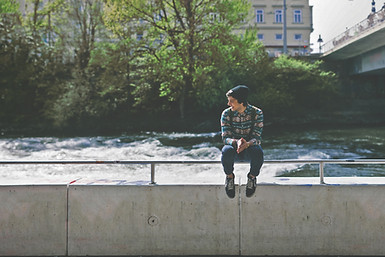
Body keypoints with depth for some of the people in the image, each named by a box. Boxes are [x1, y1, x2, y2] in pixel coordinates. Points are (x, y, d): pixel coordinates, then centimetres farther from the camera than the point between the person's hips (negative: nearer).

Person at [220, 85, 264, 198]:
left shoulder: (257, 113, -12)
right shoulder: (226, 114, -9)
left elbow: (257, 138, -17)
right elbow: (225, 138, -15)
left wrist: (247, 144, -41)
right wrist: (236, 142, -38)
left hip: (250, 147, 0)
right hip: (234, 147, 1)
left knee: (258, 151, -37)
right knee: (227, 150, -36)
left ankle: (252, 176, -5)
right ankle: (229, 176, -6)